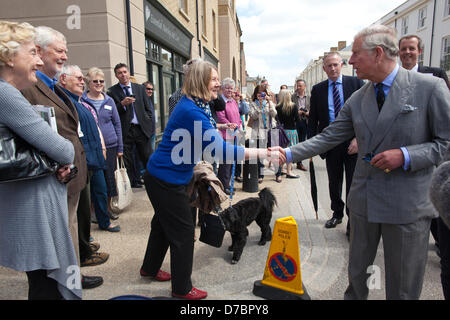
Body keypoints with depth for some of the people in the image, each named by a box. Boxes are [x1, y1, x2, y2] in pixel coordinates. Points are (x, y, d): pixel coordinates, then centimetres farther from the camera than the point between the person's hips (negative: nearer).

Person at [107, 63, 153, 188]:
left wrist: (148, 125, 5)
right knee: (127, 160, 6)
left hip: (141, 129, 2)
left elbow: (147, 109, 13)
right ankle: (134, 182, 19)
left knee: (148, 158, 3)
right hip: (125, 131, -1)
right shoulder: (112, 91, 2)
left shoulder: (140, 88, 11)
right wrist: (122, 104, -17)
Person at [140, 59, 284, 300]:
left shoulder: (196, 106, 6)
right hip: (167, 180, -10)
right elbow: (220, 149, -33)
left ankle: (150, 268, 47)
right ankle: (182, 289, 22)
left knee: (164, 223, 25)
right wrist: (262, 153, -31)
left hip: (162, 177, 10)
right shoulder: (191, 112, -27)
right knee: (183, 232, 2)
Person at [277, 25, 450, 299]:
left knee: (402, 287, 12)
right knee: (357, 272, 20)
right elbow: (329, 138, 5)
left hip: (408, 204, -4)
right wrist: (289, 154, -3)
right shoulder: (357, 99, 5)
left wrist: (405, 155, -20)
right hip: (364, 201, 4)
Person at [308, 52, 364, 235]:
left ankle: (352, 222, 16)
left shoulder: (356, 83, 1)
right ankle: (337, 213, 35)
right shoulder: (317, 89, 6)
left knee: (353, 184, 2)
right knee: (334, 183, 15)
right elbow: (313, 119, 8)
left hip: (353, 142, -2)